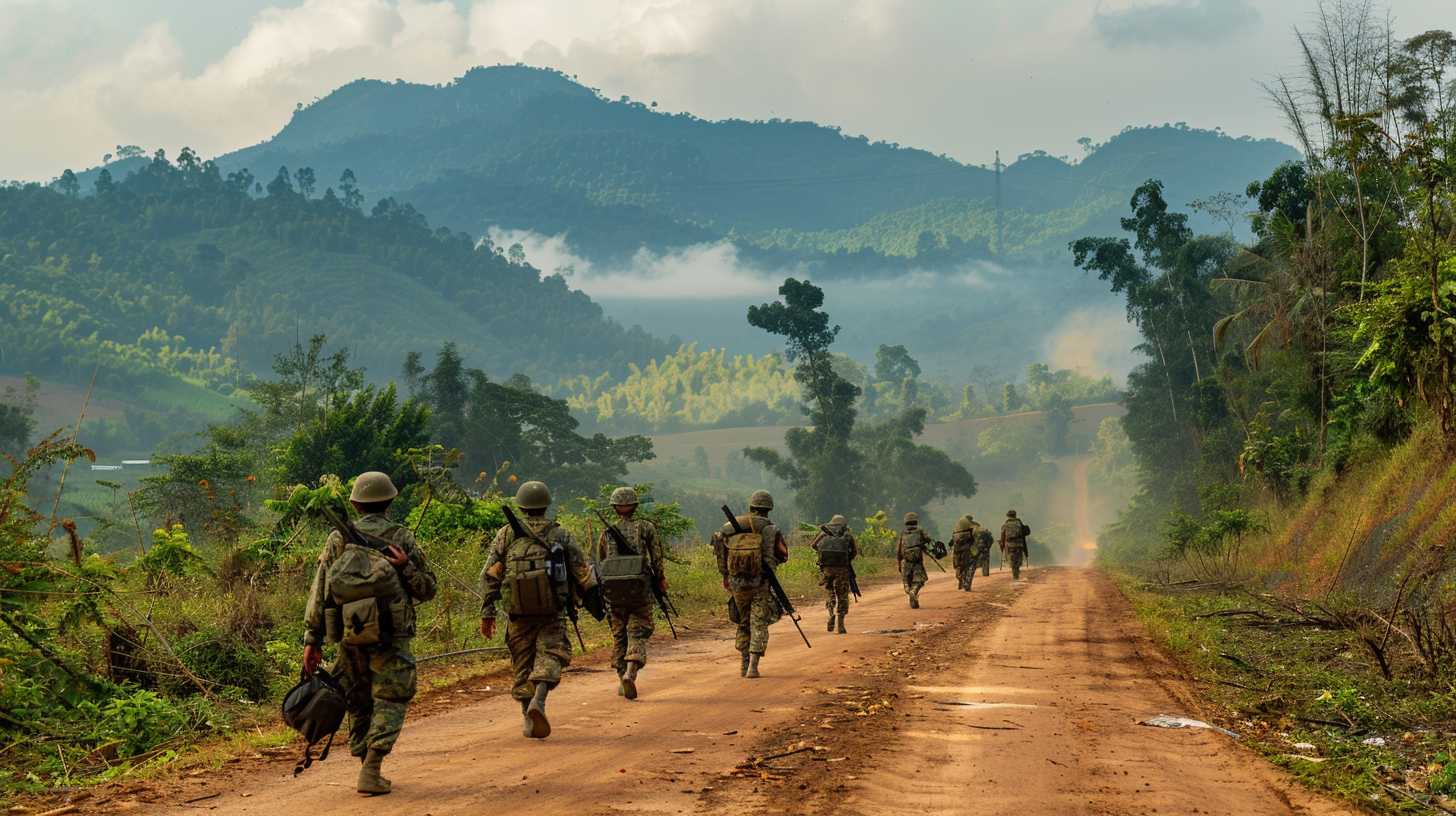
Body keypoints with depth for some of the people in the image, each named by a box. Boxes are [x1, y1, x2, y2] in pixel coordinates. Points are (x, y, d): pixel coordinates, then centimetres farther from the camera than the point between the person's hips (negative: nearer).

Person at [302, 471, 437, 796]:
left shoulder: (338, 539, 8)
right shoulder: (401, 538, 4)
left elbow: (319, 592, 4)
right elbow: (427, 589, 3)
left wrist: (312, 639, 5)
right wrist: (406, 567, -12)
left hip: (349, 634, 3)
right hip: (389, 634, -3)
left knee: (357, 704, 16)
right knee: (390, 702, 1)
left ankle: (369, 770, 19)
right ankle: (370, 773, -12)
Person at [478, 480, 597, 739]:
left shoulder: (506, 535, 5)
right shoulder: (560, 535, 4)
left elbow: (489, 576, 1)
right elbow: (583, 573, 6)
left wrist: (487, 613, 4)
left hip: (518, 612, 2)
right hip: (552, 611, -2)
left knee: (523, 663, 12)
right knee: (550, 654, 2)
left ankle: (528, 718, 14)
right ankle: (538, 700, -23)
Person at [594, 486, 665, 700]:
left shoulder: (606, 532, 8)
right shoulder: (645, 527, 1)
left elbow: (599, 565, 12)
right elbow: (657, 557, -3)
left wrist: (603, 590, 24)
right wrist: (660, 579, 12)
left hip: (613, 592, 2)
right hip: (640, 590, -2)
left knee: (619, 635, 14)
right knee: (638, 634, 2)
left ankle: (622, 681, 15)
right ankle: (630, 672, -21)